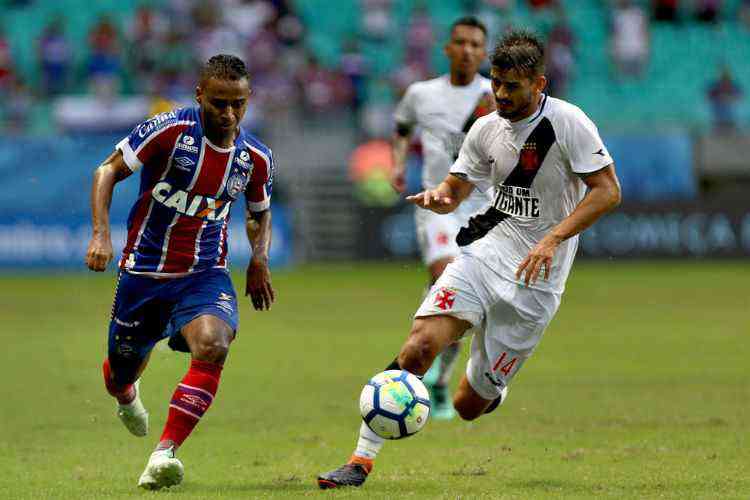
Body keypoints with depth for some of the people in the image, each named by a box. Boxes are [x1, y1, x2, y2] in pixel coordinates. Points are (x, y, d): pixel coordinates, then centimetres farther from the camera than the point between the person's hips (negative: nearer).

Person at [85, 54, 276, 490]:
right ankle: (128, 394, 54)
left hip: (206, 274, 1)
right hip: (144, 270, -1)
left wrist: (260, 260, 0)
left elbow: (260, 212, 18)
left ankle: (163, 454, -31)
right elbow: (108, 171, -8)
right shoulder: (170, 130, -15)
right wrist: (101, 234, -21)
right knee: (120, 378, 12)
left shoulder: (256, 157, -2)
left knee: (214, 346, -30)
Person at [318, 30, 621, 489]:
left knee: (469, 405, 0)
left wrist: (553, 238, -23)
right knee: (420, 344, -22)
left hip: (535, 279, -4)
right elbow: (457, 188, 17)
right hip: (485, 250, 4)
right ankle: (362, 460, -19)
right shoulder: (487, 128, 5)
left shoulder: (568, 123, -11)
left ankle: (496, 387, 39)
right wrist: (439, 197, -8)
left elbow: (608, 191, -12)